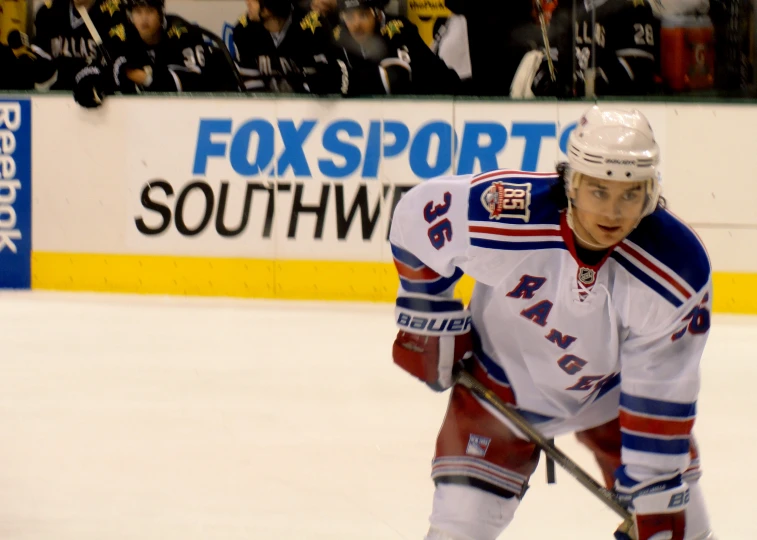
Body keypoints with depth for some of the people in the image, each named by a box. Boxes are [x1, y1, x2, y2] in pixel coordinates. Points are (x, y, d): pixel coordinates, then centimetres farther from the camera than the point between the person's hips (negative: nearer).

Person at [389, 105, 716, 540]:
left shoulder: (680, 272, -30)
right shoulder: (503, 214, -35)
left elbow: (661, 393, -22)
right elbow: (418, 215, -14)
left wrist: (654, 501, -21)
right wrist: (428, 320, -6)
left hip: (613, 393, 1)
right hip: (503, 382, -1)